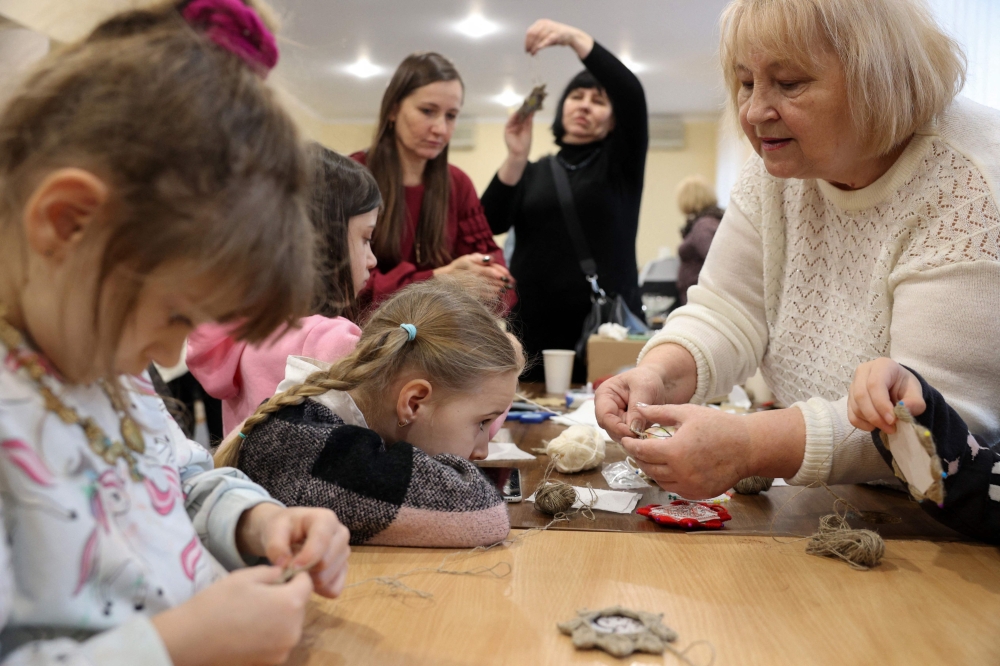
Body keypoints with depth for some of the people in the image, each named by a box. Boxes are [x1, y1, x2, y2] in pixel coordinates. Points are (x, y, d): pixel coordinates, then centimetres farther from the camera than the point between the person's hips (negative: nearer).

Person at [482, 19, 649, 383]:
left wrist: (575, 39, -20)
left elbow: (633, 94, -10)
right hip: (534, 328, 2)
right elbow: (492, 224, -1)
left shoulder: (621, 163, 8)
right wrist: (516, 158, -14)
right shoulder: (533, 173, 15)